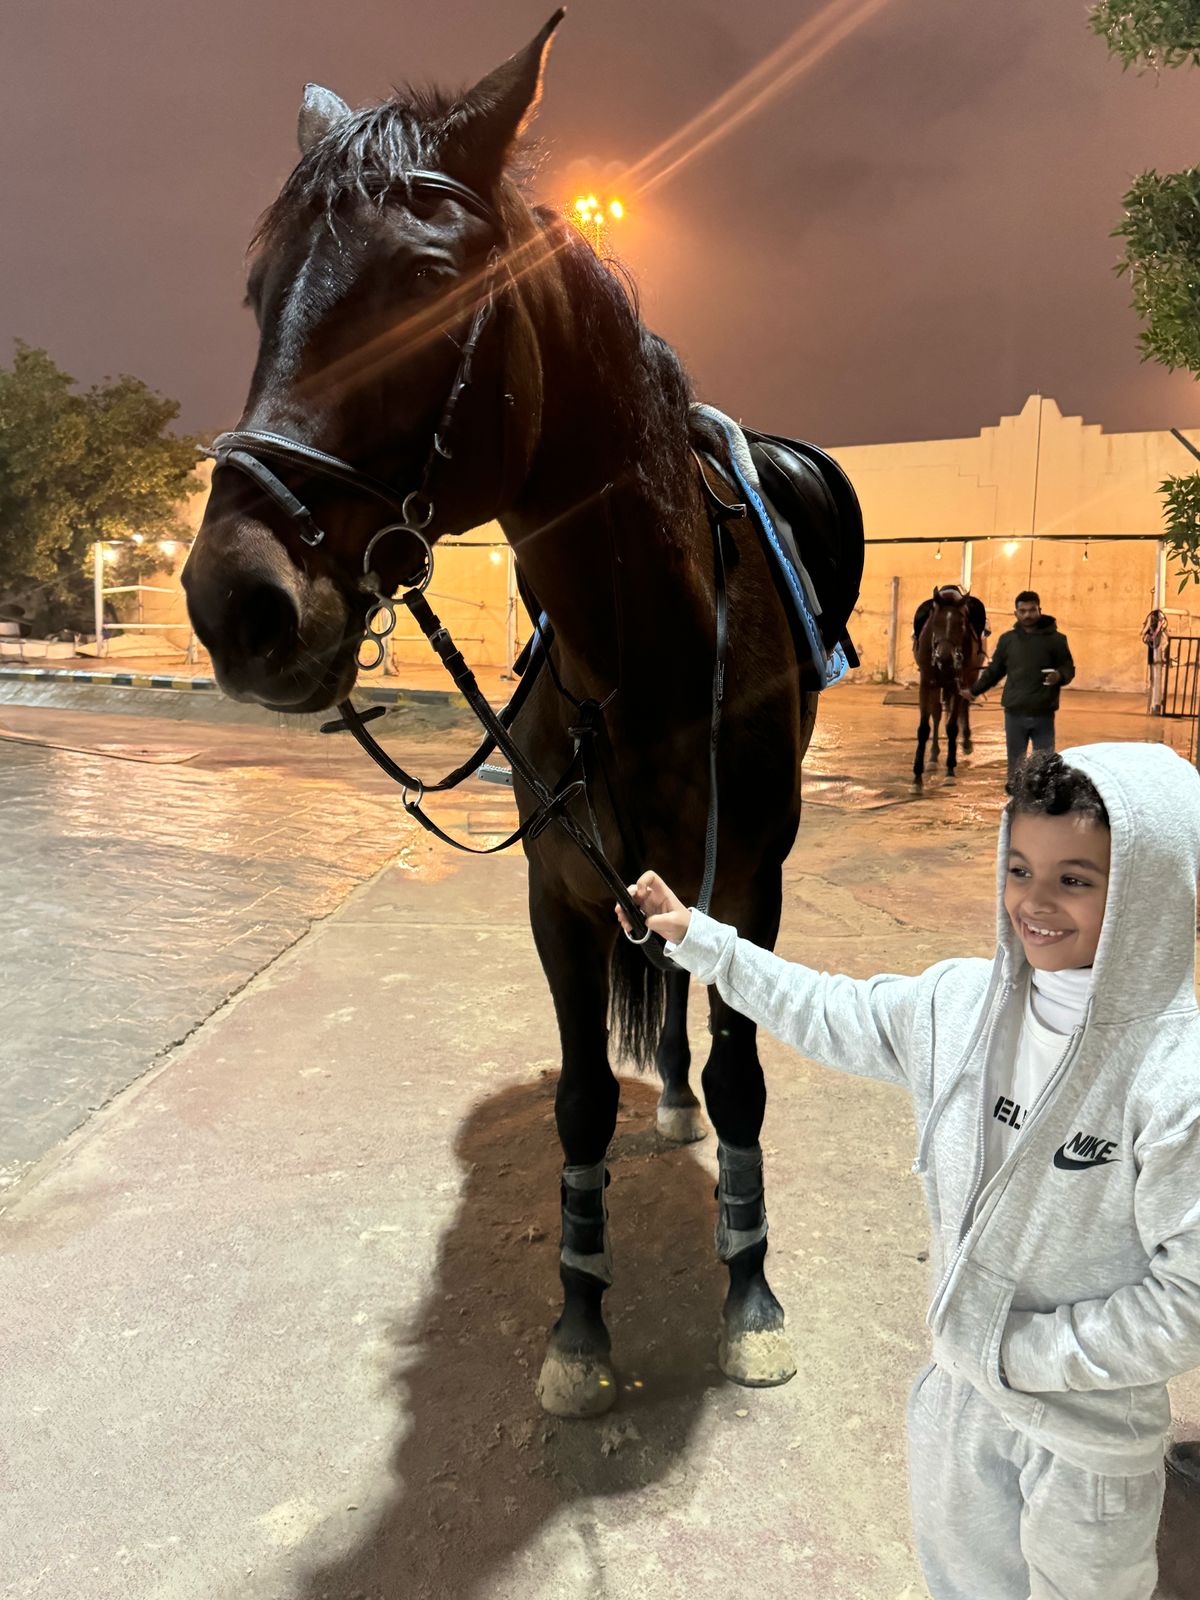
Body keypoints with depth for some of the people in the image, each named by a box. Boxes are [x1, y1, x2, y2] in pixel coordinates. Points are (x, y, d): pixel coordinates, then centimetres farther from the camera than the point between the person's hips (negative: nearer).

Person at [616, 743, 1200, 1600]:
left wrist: (1029, 1352, -20)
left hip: (1091, 1423, -5)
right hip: (961, 1379, 5)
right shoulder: (963, 1001, -13)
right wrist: (697, 939, 2)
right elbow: (831, 1014, 2)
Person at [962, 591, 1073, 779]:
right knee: (1015, 765, 11)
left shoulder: (1055, 639, -2)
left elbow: (1069, 668, 0)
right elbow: (994, 671, 13)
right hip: (1014, 714, 2)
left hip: (1043, 715, -2)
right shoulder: (1007, 639, 5)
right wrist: (974, 690, 9)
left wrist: (1059, 676, -21)